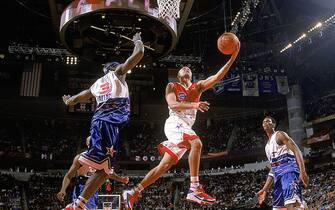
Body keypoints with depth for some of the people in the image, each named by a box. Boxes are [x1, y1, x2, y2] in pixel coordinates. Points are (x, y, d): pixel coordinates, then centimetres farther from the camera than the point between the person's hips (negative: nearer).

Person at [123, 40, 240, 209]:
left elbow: (218, 76, 10)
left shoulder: (198, 87, 21)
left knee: (165, 165, 2)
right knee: (196, 143, -32)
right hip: (175, 123, -6)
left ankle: (132, 193, 6)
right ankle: (194, 189, -35)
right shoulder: (172, 86, 8)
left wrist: (232, 58, -1)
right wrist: (194, 105, -24)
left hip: (186, 127, 6)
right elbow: (172, 105, -10)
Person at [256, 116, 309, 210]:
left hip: (288, 168, -9)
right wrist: (264, 190, 23)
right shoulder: (268, 146, 29)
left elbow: (297, 151, -6)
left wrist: (302, 171, -21)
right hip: (278, 173, 9)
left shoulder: (279, 134, 6)